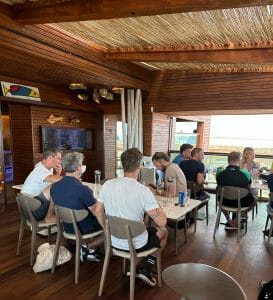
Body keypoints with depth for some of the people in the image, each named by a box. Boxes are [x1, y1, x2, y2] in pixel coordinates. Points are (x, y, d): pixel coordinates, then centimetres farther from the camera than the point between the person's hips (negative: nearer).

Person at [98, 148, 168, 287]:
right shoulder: (143, 191, -26)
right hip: (135, 245, -5)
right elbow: (162, 222, -23)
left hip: (112, 241, 5)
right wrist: (157, 206, -5)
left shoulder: (107, 185, -11)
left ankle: (135, 268, 30)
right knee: (163, 231, 24)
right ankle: (146, 270, 20)